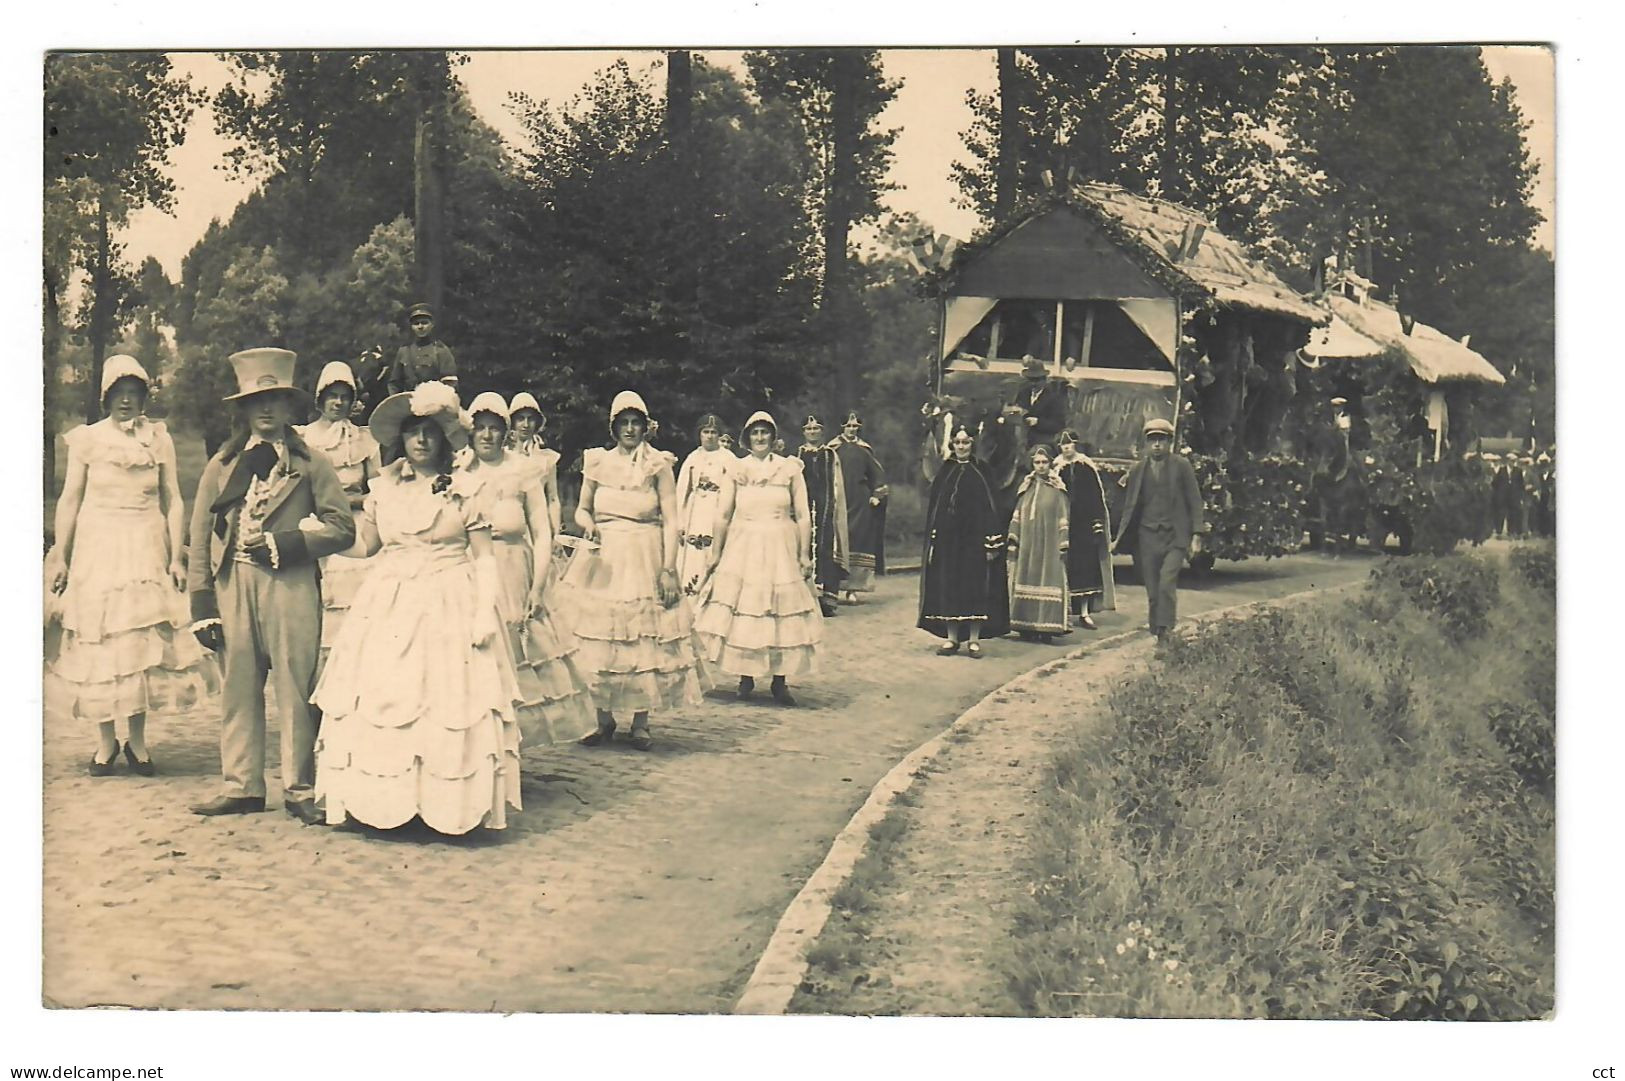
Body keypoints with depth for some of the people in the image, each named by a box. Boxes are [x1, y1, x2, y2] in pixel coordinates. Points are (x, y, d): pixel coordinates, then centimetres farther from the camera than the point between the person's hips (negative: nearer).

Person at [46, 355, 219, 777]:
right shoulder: (87, 439, 5)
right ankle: (106, 740, 10)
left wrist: (177, 557, 0)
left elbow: (173, 502, 6)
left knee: (144, 642, -2)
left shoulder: (159, 439, 7)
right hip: (96, 549, 0)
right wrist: (59, 556, 2)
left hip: (146, 549, 0)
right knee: (99, 642, 0)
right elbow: (69, 500, 6)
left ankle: (137, 739, 8)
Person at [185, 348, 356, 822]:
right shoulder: (221, 466, 14)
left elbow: (342, 527, 3)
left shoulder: (310, 464, 9)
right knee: (238, 688, 5)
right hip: (233, 584, 3)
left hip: (291, 586, -2)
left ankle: (300, 790, 5)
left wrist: (282, 543, -7)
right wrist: (202, 604, 2)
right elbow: (199, 539, 11)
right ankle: (242, 787, 14)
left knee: (295, 688, -3)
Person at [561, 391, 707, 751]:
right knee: (599, 640, 1)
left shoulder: (658, 465, 2)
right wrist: (587, 523, -9)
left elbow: (670, 521, -2)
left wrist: (668, 569, -10)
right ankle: (604, 719, 11)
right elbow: (581, 509, 15)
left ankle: (641, 723, 7)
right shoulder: (597, 462, 8)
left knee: (645, 639, -1)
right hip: (603, 559, 2)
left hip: (645, 558, -2)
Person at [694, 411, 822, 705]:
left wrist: (804, 555, -3)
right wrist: (715, 553, 4)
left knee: (781, 612, -1)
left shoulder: (790, 469, 4)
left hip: (780, 548, 0)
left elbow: (803, 516, 3)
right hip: (743, 546, 1)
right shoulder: (736, 470, 6)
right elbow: (723, 515, 8)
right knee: (741, 611, 0)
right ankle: (745, 677, 11)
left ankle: (780, 682, 5)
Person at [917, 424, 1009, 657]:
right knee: (948, 587, 3)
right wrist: (932, 541, 2)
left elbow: (990, 507, -3)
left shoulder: (980, 472, 1)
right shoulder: (945, 472, 8)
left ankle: (974, 639, 4)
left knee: (975, 587, -2)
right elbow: (933, 507, 8)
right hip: (947, 538, 3)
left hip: (974, 538, -2)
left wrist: (992, 543, -10)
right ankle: (952, 638, 11)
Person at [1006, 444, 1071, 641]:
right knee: (1026, 579, 3)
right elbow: (1017, 516, 11)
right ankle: (1027, 625, 7)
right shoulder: (1026, 487, 11)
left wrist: (1063, 545, -8)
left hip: (1049, 545, -4)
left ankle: (1047, 626, -3)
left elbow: (1063, 519, -2)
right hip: (1027, 544, 4)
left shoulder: (1057, 489, 1)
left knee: (1049, 579, -5)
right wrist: (1013, 541, 4)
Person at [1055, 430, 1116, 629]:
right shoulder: (1056, 469, 4)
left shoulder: (1088, 467, 4)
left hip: (1085, 523, 1)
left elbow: (1097, 495, 2)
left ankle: (1085, 612, 2)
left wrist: (1098, 521, -6)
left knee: (1086, 566, -1)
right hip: (1064, 523, 0)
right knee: (1066, 566, -1)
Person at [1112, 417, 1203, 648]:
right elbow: (1130, 506, 14)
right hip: (1147, 536, 3)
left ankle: (1166, 633, -15)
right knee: (1153, 592, 4)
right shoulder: (1137, 470, 9)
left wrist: (1196, 534, -6)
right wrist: (1119, 538, 9)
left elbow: (1195, 501, 2)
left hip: (1175, 536, -3)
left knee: (1167, 584, -19)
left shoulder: (1182, 465, 1)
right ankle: (1159, 637, 13)